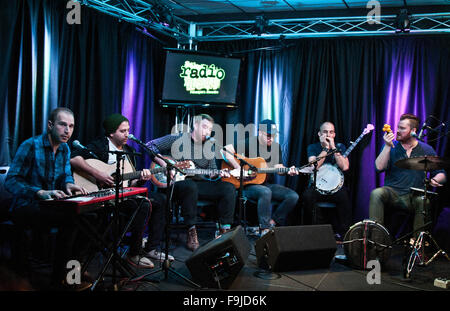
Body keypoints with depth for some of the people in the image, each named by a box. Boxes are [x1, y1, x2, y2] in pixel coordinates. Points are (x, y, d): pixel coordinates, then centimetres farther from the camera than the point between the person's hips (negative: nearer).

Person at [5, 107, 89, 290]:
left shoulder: (64, 149, 9)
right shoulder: (31, 146, -14)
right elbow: (11, 181, -18)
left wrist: (69, 184, -14)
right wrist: (40, 192, -34)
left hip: (49, 206, 7)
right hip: (25, 208, -7)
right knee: (70, 218, -31)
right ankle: (58, 280, -19)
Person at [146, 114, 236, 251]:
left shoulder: (208, 147, 15)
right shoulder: (177, 139, -1)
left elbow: (212, 171, 17)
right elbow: (150, 145, -4)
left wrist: (218, 174, -7)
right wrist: (164, 164, -15)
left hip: (199, 184, 5)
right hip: (177, 183, -5)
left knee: (229, 188, -13)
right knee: (190, 186, -41)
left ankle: (224, 231, -12)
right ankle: (191, 233, -33)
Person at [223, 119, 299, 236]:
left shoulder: (276, 147, 12)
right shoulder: (249, 143, -5)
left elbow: (278, 167, 9)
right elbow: (225, 150, -13)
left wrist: (288, 171, -13)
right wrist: (238, 167, -20)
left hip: (269, 184, 6)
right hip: (249, 185, -6)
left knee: (293, 196, -15)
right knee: (265, 192, -38)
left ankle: (272, 222, -4)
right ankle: (265, 229, -29)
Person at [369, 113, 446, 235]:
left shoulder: (426, 150, 8)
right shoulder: (391, 146, 7)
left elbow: (441, 174, 11)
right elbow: (379, 167, -8)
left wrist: (435, 179, -12)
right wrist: (388, 146, -14)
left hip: (414, 197, -1)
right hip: (392, 193, 1)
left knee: (424, 202, -33)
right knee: (376, 193, -30)